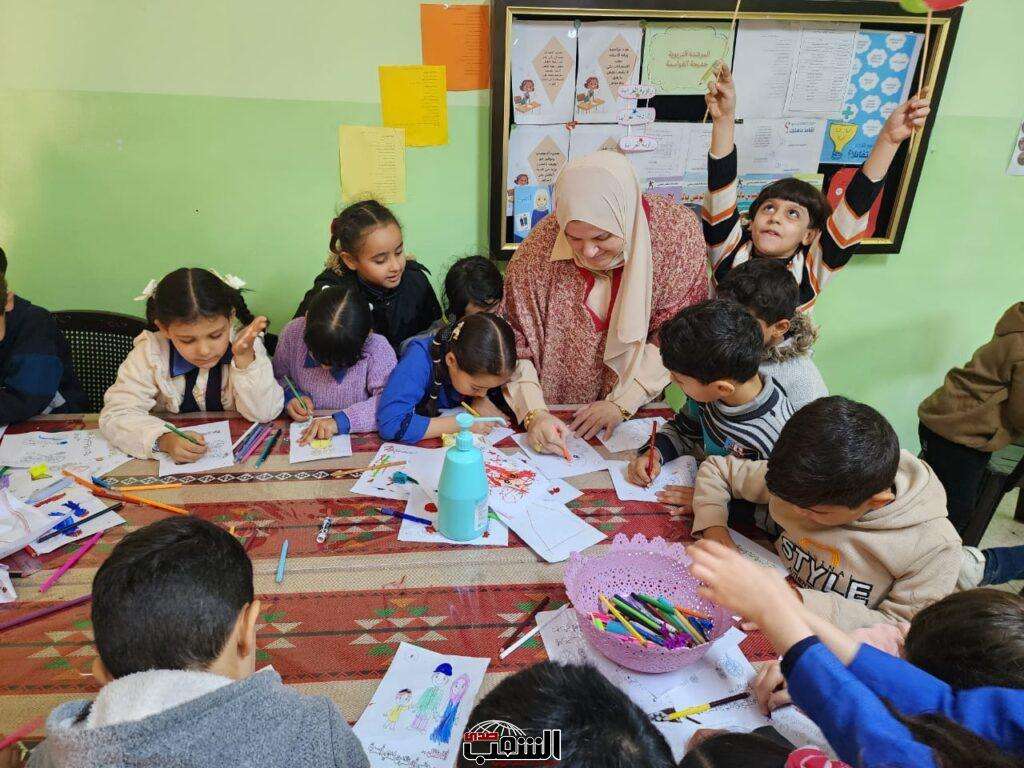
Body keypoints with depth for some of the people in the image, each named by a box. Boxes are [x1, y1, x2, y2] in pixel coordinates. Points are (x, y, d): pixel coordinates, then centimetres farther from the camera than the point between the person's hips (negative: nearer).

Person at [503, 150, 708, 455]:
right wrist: (533, 413, -25)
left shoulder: (677, 229, -17)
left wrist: (622, 403, -17)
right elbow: (516, 342, -11)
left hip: (636, 411, 1)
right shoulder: (538, 248, -18)